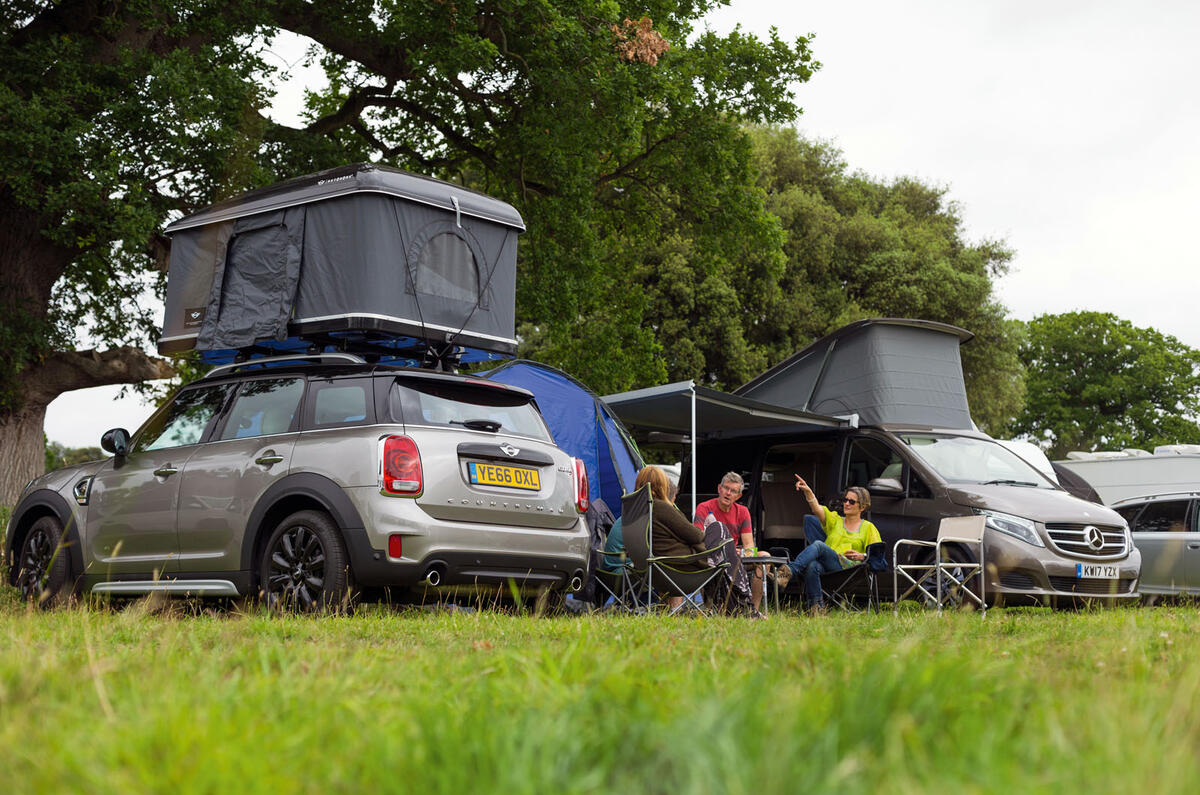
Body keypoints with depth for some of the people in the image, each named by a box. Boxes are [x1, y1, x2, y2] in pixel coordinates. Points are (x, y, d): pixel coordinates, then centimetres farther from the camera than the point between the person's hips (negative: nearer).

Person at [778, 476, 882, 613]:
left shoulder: (868, 527, 22)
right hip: (826, 567, 3)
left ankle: (790, 571, -47)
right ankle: (817, 606, -35)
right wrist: (808, 492, -12)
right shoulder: (835, 520, 28)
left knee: (818, 545, -32)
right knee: (812, 566, -38)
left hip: (848, 567, -3)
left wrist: (862, 556, -9)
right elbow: (817, 509, 7)